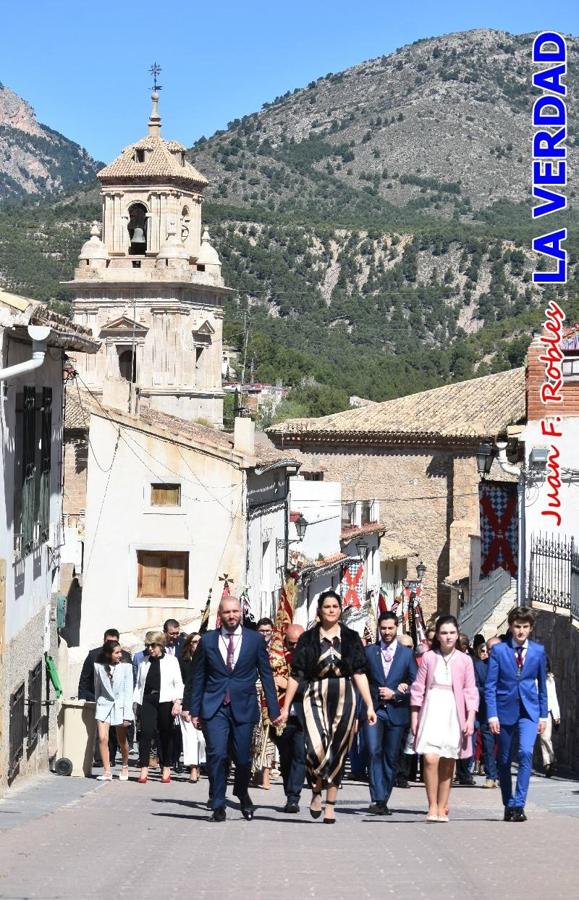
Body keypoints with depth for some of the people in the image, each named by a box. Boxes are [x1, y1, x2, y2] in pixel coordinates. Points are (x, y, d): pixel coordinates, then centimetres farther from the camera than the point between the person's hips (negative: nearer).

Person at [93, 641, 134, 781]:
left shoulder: (126, 667, -8)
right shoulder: (99, 667, -2)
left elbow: (128, 692, -7)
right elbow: (97, 688, 11)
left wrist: (127, 715, -10)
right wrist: (97, 704, 16)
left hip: (120, 705, -1)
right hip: (104, 705, 1)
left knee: (122, 740, 9)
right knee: (102, 738, -12)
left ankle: (125, 767, 32)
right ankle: (107, 771, -8)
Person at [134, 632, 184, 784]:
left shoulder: (171, 661, 7)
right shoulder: (144, 663, 15)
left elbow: (178, 683, 3)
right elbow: (139, 684, 16)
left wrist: (177, 701, -8)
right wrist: (137, 702, 6)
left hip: (165, 701, -2)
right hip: (148, 700, 2)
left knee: (165, 735, 4)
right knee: (146, 732, -11)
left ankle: (166, 770, 14)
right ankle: (144, 770, -13)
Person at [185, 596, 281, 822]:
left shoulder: (255, 640, 5)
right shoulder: (208, 640, 6)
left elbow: (266, 675, 6)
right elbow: (199, 676, 9)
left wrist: (274, 710, 2)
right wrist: (194, 710, 6)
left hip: (243, 707, 0)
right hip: (215, 708, 0)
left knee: (243, 758, 4)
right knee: (217, 755, -11)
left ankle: (243, 795, 32)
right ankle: (218, 806, -1)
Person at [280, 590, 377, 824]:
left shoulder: (350, 638, 8)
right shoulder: (308, 639, 5)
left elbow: (360, 673, 5)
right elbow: (296, 675, 5)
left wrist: (369, 706, -2)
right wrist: (285, 707, 2)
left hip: (343, 698, 2)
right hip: (316, 697, -2)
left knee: (337, 752, 3)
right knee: (316, 747, -18)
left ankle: (330, 805, 12)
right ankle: (316, 791, 8)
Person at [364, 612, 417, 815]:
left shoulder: (407, 654, 8)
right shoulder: (369, 652, 8)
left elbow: (415, 684, 5)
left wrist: (394, 694, -8)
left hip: (396, 711, 1)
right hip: (374, 710, -1)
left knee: (391, 758, 4)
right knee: (374, 752, -15)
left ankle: (383, 800, 13)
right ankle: (377, 800, -19)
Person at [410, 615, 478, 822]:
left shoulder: (464, 660, 5)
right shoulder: (429, 658, 5)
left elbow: (471, 692, 4)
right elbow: (418, 688, 8)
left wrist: (470, 718, -5)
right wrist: (414, 716, 4)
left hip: (454, 713, 1)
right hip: (432, 711, -1)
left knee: (447, 764, 4)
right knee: (430, 759, -15)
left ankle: (442, 808, 14)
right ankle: (432, 807, -7)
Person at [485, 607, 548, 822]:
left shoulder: (538, 651, 6)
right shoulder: (499, 650, -1)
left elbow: (542, 685, 12)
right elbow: (490, 685, -2)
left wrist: (543, 715, 8)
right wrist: (492, 715, -10)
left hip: (529, 711, 0)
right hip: (505, 710, 0)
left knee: (526, 752, -21)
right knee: (504, 761, 7)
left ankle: (518, 804, -20)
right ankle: (508, 806, 22)